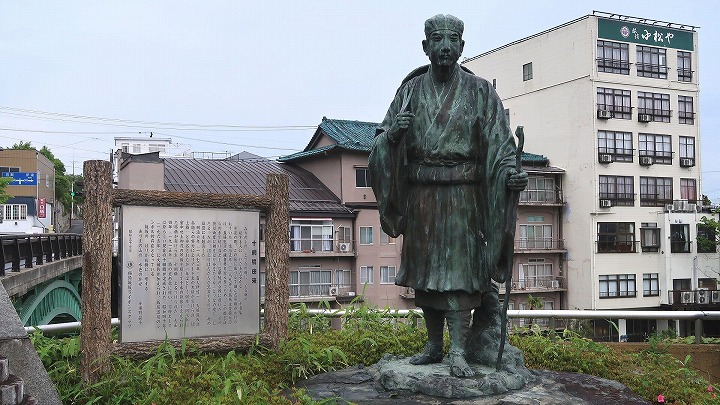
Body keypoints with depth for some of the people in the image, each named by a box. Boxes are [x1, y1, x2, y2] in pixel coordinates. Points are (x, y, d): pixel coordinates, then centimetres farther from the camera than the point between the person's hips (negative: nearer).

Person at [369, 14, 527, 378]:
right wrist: (393, 133, -15)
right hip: (420, 194, 3)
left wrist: (510, 171, -20)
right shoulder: (410, 90, 8)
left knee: (458, 270, -6)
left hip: (462, 195, -3)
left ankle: (458, 352, -2)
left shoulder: (479, 91, 2)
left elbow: (499, 141, -1)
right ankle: (433, 345, 22)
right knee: (424, 271, 9)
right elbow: (382, 142, 9)